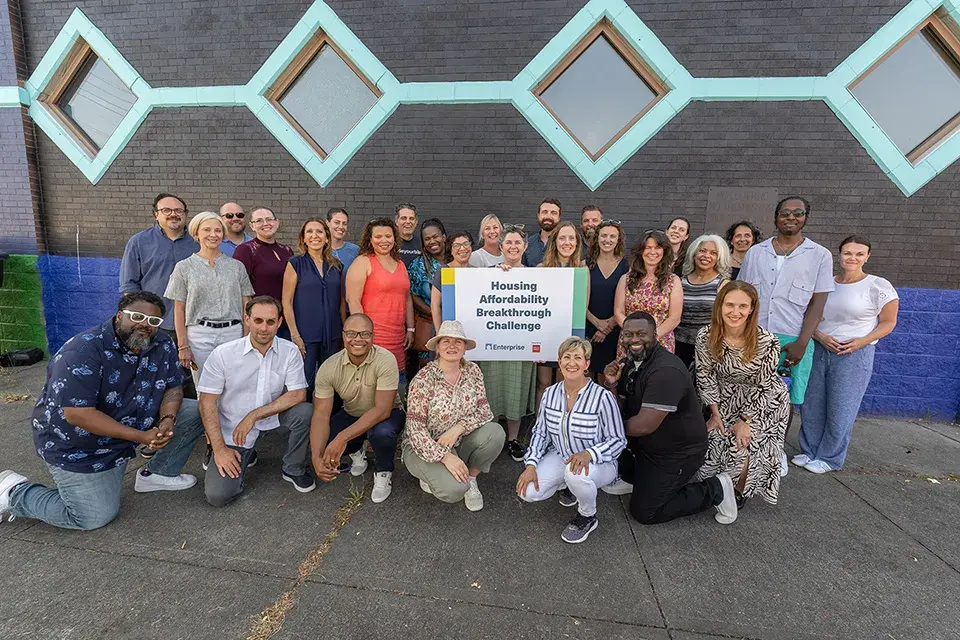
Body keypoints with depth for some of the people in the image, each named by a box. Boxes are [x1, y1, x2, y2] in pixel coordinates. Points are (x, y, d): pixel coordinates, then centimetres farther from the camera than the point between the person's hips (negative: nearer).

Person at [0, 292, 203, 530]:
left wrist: (167, 419, -24)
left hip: (131, 423, 6)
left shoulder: (163, 345, -9)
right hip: (78, 448, -6)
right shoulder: (84, 351, -28)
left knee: (194, 412, -8)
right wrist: (141, 436, -33)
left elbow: (173, 387, -2)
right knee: (96, 517, -4)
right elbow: (77, 413, -32)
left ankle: (157, 473, 10)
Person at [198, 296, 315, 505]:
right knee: (218, 495, -13)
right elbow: (207, 402, -9)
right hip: (233, 429, -1)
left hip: (273, 418, 1)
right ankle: (245, 456, 20)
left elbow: (298, 394, -15)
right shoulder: (223, 354, -12)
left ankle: (294, 470, -3)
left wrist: (253, 416, -22)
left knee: (305, 411, -29)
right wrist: (219, 449, -14)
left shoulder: (290, 351, -10)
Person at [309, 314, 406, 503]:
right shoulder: (329, 367, -17)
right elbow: (321, 414, -19)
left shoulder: (385, 360, -28)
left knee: (382, 432, -37)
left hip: (386, 415, -3)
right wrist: (316, 458, -34)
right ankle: (356, 451, 15)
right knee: (319, 443, -20)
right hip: (351, 415, 4)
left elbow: (382, 409, -32)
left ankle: (383, 472, -1)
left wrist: (342, 438, -39)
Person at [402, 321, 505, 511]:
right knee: (454, 489, -29)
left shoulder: (473, 371, -4)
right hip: (427, 448, -4)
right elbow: (415, 428, -18)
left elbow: (484, 411, -6)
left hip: (459, 442, 4)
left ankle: (471, 478, 1)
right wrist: (445, 456, -27)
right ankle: (432, 476, 7)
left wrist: (458, 428, -23)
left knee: (495, 432, -23)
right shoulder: (423, 379, -17)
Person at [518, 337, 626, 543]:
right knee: (528, 492, -15)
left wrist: (589, 454, -32)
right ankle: (568, 484, 17)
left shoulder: (602, 397, -21)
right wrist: (531, 464, -12)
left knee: (576, 473, -38)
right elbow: (540, 432, 2)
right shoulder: (550, 394, -6)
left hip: (598, 463, -4)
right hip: (561, 457, 5)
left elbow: (618, 440, -15)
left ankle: (588, 517, -4)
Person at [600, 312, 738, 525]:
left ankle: (715, 490, 10)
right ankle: (634, 477, 16)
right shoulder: (628, 361, -3)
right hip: (645, 444, 8)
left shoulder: (666, 371, -30)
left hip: (678, 452, -7)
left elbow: (644, 426, -32)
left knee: (643, 512, -3)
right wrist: (610, 384, -19)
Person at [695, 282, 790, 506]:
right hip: (727, 399, 3)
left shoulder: (767, 342, -26)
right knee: (712, 440, -7)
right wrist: (715, 413, -7)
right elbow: (705, 374, -7)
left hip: (764, 403, -3)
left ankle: (739, 491, 14)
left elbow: (764, 387, -17)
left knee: (741, 444, -16)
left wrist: (745, 421, -15)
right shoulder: (706, 336, -18)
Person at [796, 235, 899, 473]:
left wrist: (861, 341, -15)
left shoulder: (879, 286, -3)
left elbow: (888, 322, 0)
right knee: (811, 406, 9)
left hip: (855, 355, -3)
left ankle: (829, 458, 20)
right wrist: (821, 337, -9)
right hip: (819, 351, 4)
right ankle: (809, 452, 26)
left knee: (840, 410, 4)